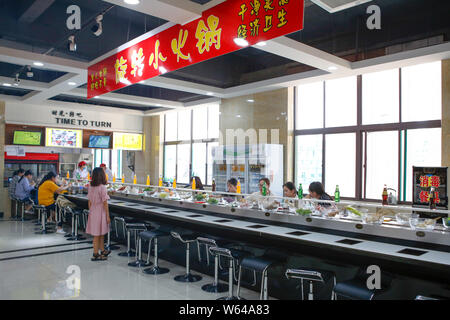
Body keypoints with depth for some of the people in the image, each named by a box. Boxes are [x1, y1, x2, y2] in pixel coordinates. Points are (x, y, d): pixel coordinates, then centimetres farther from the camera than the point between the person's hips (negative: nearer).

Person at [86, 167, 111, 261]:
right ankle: (95, 255, 12)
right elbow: (105, 203, -14)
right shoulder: (102, 187, -16)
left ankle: (102, 251, 31)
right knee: (98, 234, 3)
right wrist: (108, 216, -9)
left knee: (101, 233, 19)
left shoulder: (90, 187, 4)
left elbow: (89, 202, 10)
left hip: (92, 212, 7)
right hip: (100, 212, -7)